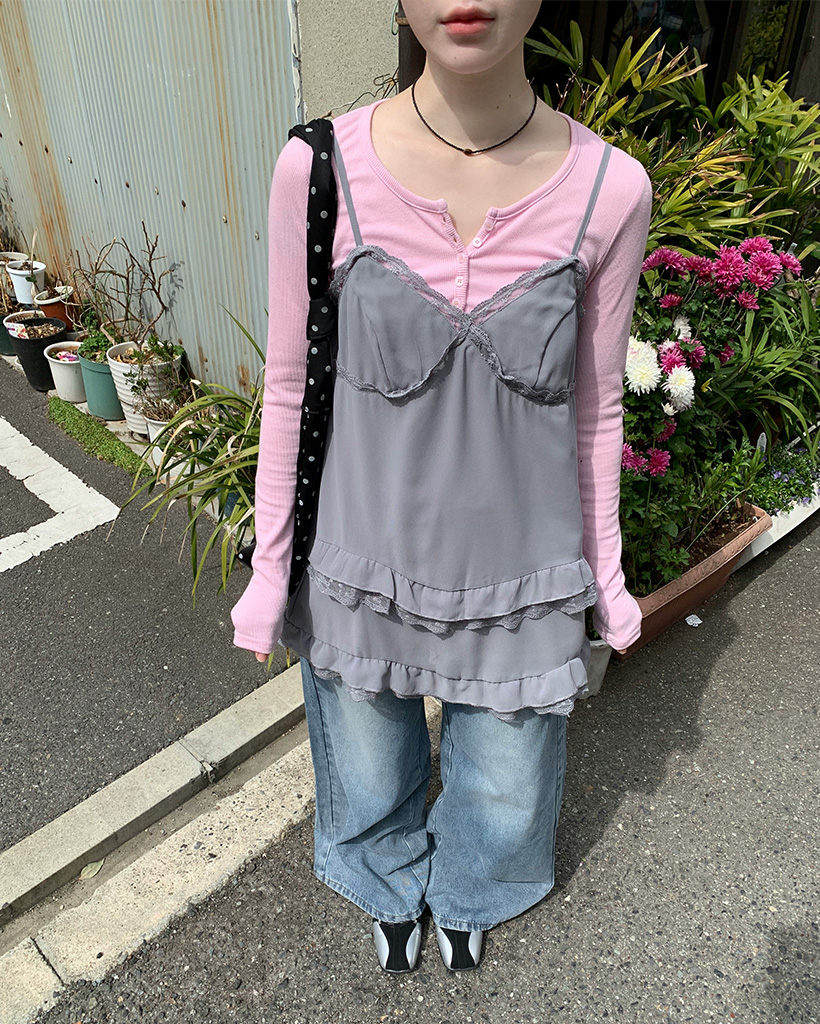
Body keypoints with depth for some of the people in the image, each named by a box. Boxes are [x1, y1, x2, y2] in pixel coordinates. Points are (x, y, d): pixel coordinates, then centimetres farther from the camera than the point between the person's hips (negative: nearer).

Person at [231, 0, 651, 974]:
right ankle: (392, 887, 64)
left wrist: (605, 569, 7)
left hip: (519, 580, 1)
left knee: (503, 792, 24)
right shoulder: (320, 170, -15)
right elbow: (289, 384, -5)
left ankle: (464, 893, 64)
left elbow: (596, 406, -1)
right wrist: (268, 567, 0)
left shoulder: (609, 188, -13)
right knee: (371, 774, 25)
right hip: (364, 566, 0)